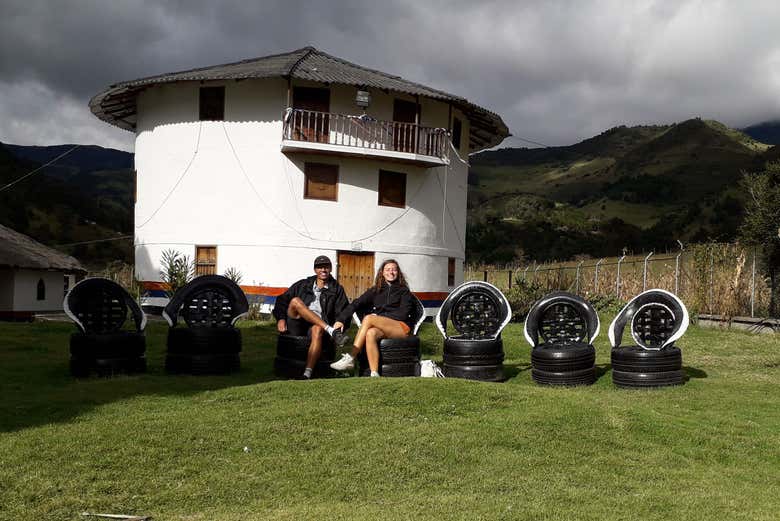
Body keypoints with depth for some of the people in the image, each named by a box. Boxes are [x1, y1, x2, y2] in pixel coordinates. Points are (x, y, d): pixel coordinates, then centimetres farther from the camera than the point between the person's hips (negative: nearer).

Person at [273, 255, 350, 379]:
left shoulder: (336, 289, 18)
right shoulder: (303, 285, 22)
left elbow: (344, 311, 8)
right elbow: (282, 300, 18)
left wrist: (341, 322, -14)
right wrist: (281, 319, 1)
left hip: (319, 325, -1)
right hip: (296, 326, 1)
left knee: (317, 329, -39)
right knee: (295, 301, -28)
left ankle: (307, 373, -52)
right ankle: (331, 331, -37)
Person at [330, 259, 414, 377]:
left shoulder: (404, 291, 10)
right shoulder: (375, 290, 19)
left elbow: (403, 314, -3)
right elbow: (357, 303, 7)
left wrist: (379, 317, -9)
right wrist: (340, 319, -7)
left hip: (401, 327, -3)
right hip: (381, 328, 3)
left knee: (368, 318, -28)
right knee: (370, 333, -35)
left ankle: (350, 359, -32)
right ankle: (374, 374, -41)